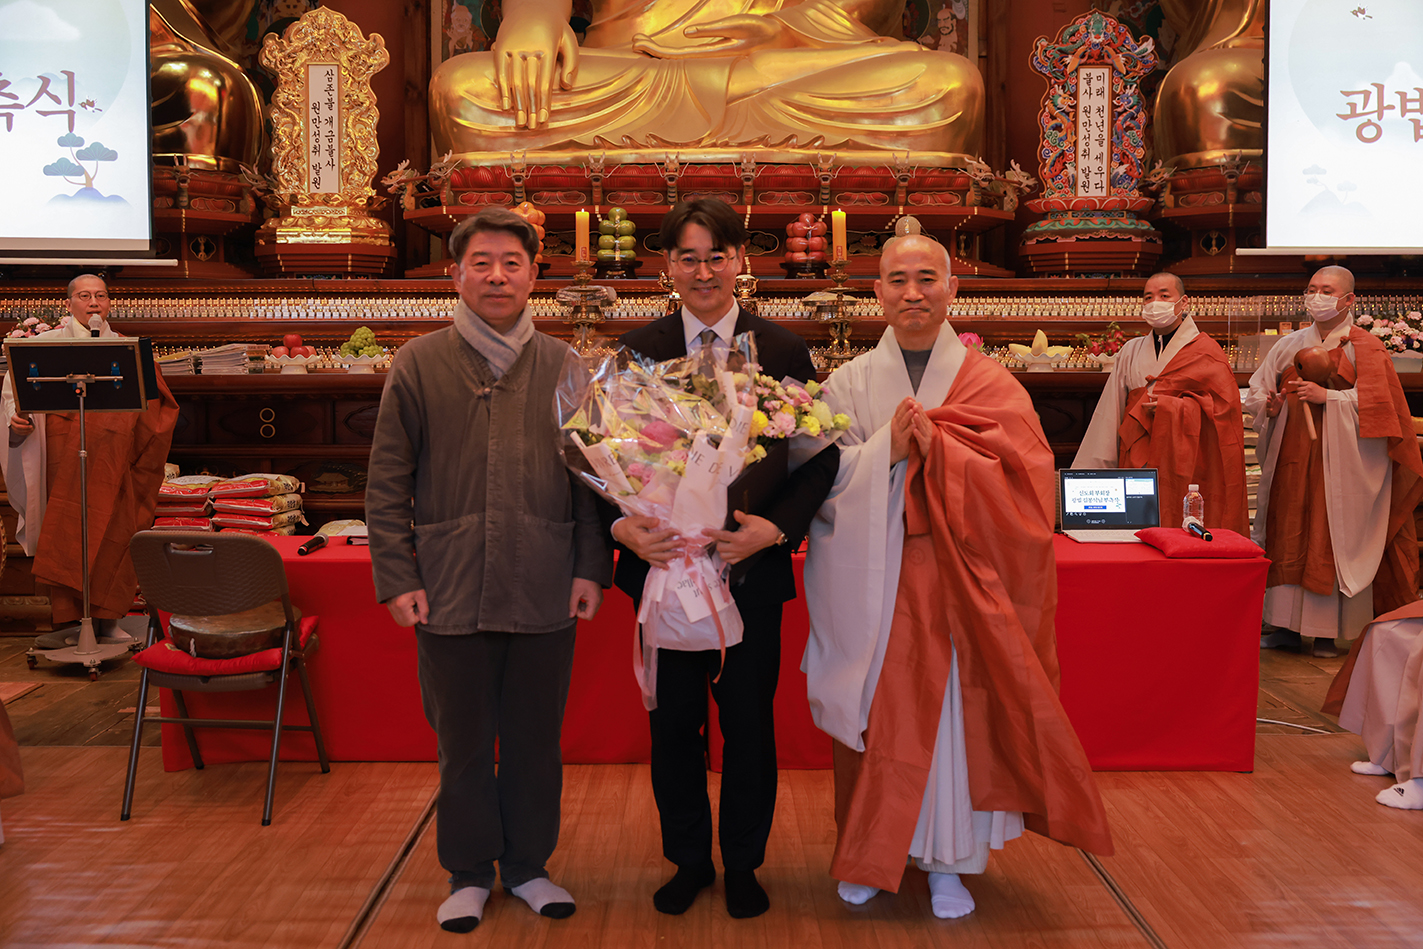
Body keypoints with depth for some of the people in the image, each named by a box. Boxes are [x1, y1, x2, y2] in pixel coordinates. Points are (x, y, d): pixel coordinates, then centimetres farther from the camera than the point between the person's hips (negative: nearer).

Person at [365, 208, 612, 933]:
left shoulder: (564, 367, 6)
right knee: (463, 741, 11)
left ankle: (527, 864, 30)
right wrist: (396, 576, -3)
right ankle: (468, 872, 28)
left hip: (546, 595, 1)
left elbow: (590, 476, 8)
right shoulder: (418, 365, 3)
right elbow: (388, 483, 3)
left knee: (535, 738, 12)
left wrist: (590, 568, 1)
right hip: (451, 593, -1)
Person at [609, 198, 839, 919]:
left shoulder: (783, 350, 0)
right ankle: (688, 860, 32)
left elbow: (821, 456, -2)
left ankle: (743, 864, 30)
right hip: (664, 565, 1)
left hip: (753, 568, -1)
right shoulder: (637, 351, 2)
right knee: (673, 723, 11)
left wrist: (776, 527, -17)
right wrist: (624, 526, -16)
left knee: (749, 722, 9)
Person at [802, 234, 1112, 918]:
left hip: (957, 581, 0)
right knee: (880, 715, 7)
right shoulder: (849, 384, 5)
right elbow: (823, 481, -2)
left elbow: (1022, 478, -7)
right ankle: (870, 853, 25)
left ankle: (949, 860, 20)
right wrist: (886, 450, -18)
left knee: (954, 712, 4)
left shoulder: (991, 385, 2)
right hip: (873, 585, 1)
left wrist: (936, 448, -19)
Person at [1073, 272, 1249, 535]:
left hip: (1183, 466, -3)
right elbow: (1110, 415, 14)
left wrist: (1169, 407, -14)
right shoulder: (1131, 352, 15)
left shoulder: (1205, 353, 3)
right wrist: (1093, 471, 9)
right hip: (1137, 466, 3)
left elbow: (1223, 405, -5)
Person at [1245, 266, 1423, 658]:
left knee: (1331, 538, -5)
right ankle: (1288, 624, 10)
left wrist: (1327, 397, -18)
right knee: (1288, 534, 3)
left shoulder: (1363, 347, 0)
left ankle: (1330, 630, 1)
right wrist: (1269, 405, -5)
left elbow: (1376, 402, -10)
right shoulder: (1289, 345, 13)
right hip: (1291, 454, 4)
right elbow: (1256, 392, 15)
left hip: (1337, 458, -4)